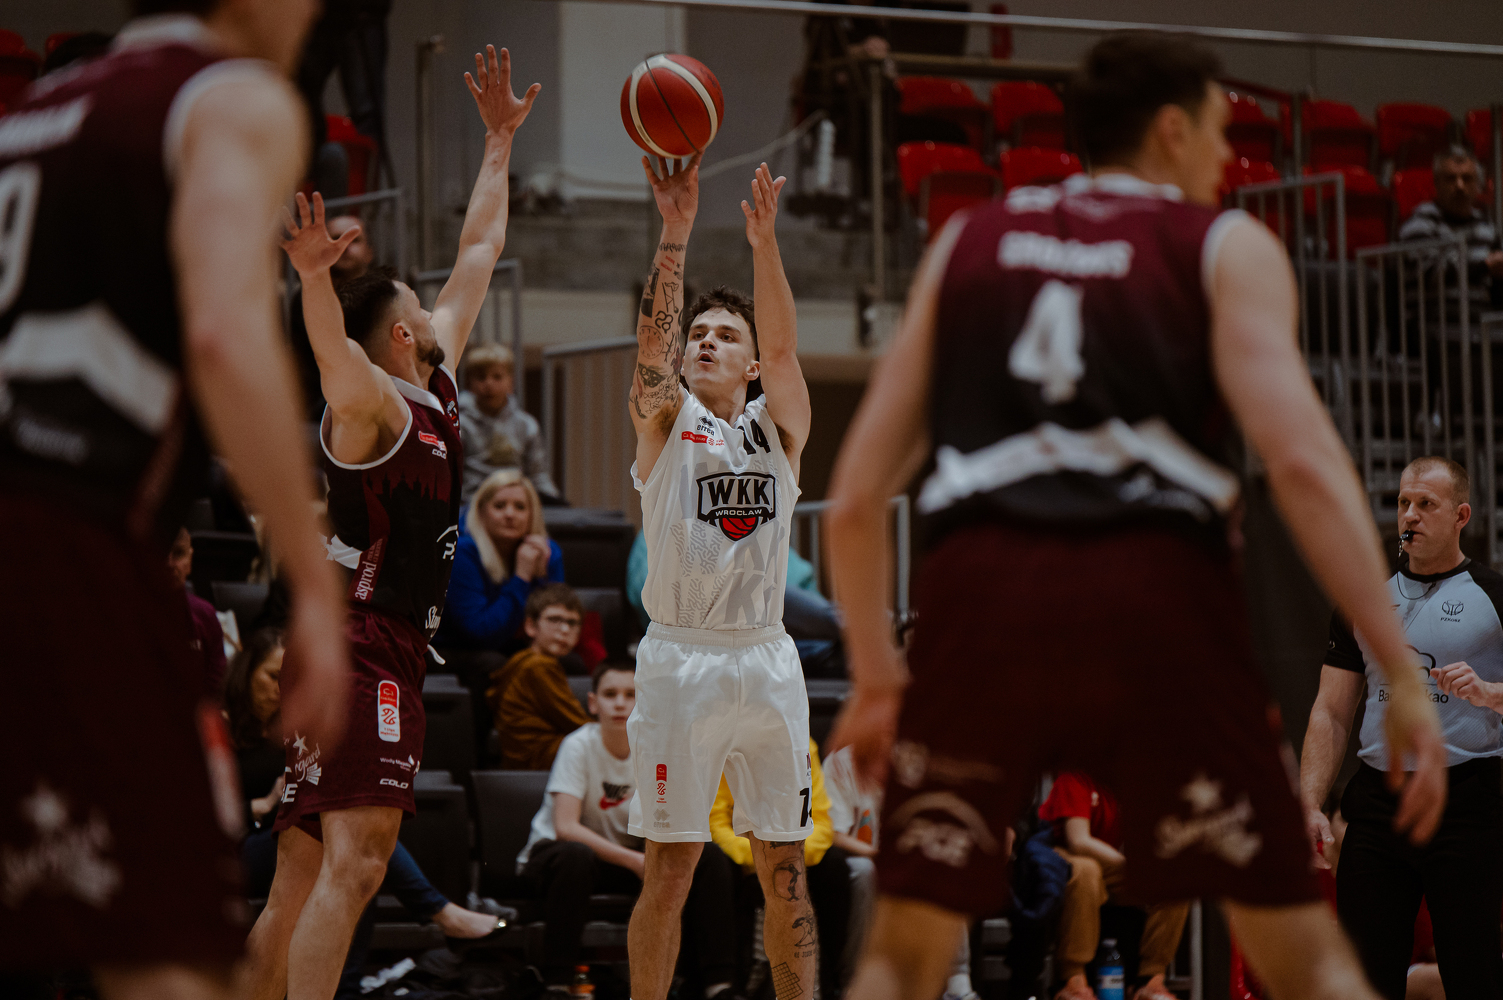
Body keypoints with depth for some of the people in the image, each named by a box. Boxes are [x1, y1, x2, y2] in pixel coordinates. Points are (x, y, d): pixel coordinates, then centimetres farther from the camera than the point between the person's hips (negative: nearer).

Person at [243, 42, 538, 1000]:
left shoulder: (435, 389, 16)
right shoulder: (371, 406, -10)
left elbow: (481, 251, 25)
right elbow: (333, 355, -35)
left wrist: (501, 139, 28)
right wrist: (314, 276, -55)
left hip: (383, 652, 10)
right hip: (365, 648, -10)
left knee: (305, 872, 8)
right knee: (354, 859, -20)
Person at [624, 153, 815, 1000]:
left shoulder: (779, 425, 11)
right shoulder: (664, 419, 6)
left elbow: (784, 344, -7)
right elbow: (652, 336, -12)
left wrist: (765, 241, -21)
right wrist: (677, 227, -24)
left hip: (768, 659, 3)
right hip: (683, 658, -3)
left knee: (786, 868, 6)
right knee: (671, 868, -2)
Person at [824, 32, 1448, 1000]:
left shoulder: (967, 241, 22)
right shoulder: (1227, 248, 12)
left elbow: (856, 498, 17)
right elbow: (1303, 460, -5)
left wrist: (875, 677, 27)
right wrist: (1403, 673, -5)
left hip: (984, 589, 2)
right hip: (1159, 592, -2)